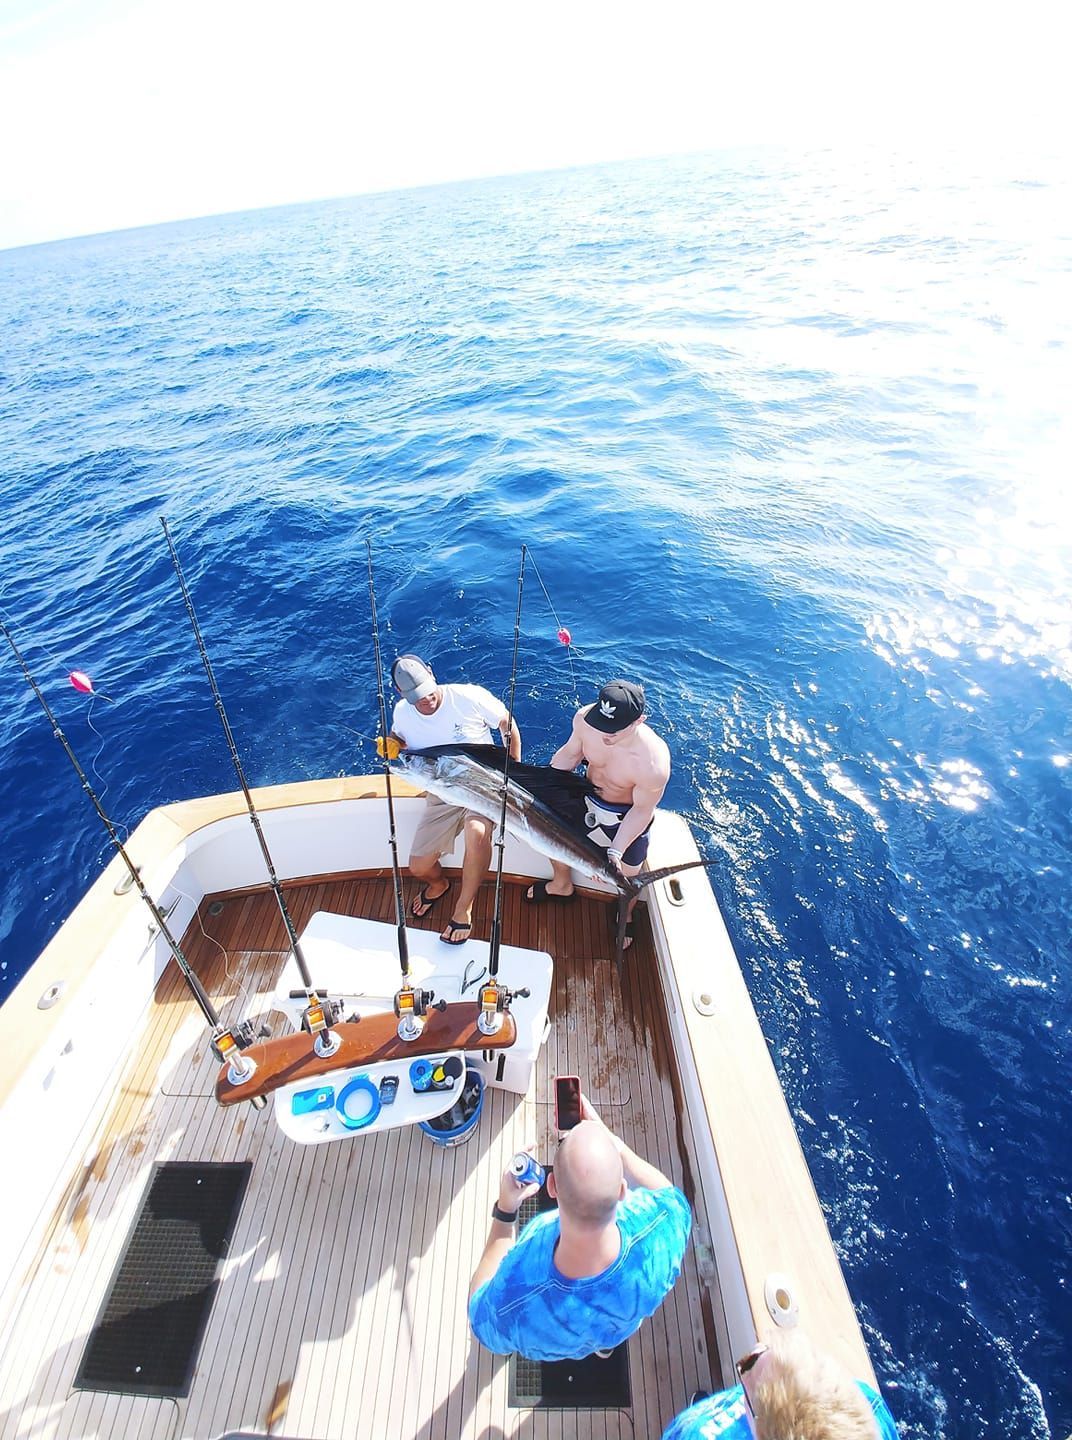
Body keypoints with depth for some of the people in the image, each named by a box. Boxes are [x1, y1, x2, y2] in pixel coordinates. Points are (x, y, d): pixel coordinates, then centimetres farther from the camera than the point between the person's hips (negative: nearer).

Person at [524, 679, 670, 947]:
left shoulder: (653, 763, -41)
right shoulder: (585, 718, -30)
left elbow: (642, 810, -23)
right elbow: (570, 753, -8)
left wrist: (615, 851, -28)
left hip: (627, 815, -3)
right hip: (587, 797, 4)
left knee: (627, 876, 14)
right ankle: (562, 885, 49)